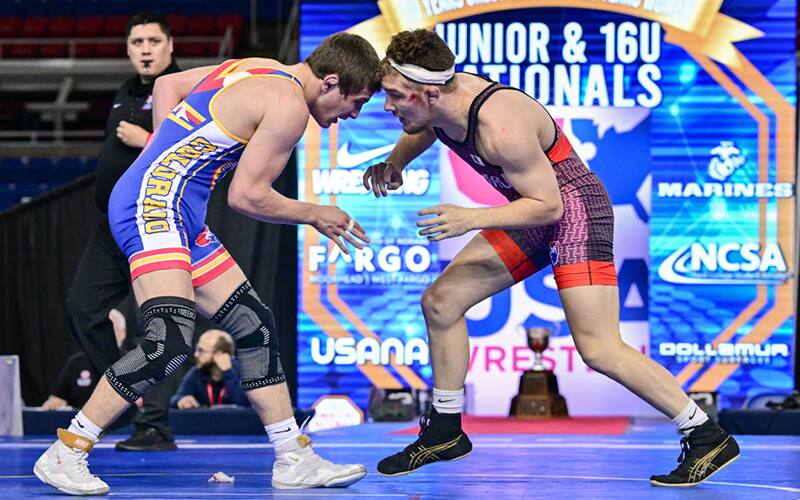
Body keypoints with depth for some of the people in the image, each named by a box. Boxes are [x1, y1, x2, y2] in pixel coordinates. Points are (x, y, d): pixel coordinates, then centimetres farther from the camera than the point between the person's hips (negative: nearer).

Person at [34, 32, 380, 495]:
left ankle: (295, 460, 17)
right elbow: (246, 196, -12)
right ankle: (64, 456, -15)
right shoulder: (289, 105, -12)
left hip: (182, 220, 11)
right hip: (154, 203, -11)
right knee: (170, 342, -21)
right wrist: (315, 215, 3)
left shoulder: (256, 71, 16)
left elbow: (167, 84, 24)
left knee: (255, 326, 11)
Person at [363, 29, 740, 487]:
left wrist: (472, 219, -31)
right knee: (441, 301, 6)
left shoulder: (501, 126, -33)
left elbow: (547, 205, -25)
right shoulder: (439, 99, -8)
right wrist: (393, 164, 1)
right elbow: (422, 133, 19)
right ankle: (445, 433, 18)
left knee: (599, 350, -13)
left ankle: (708, 437, -4)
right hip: (533, 216, 9)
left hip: (576, 212, -9)